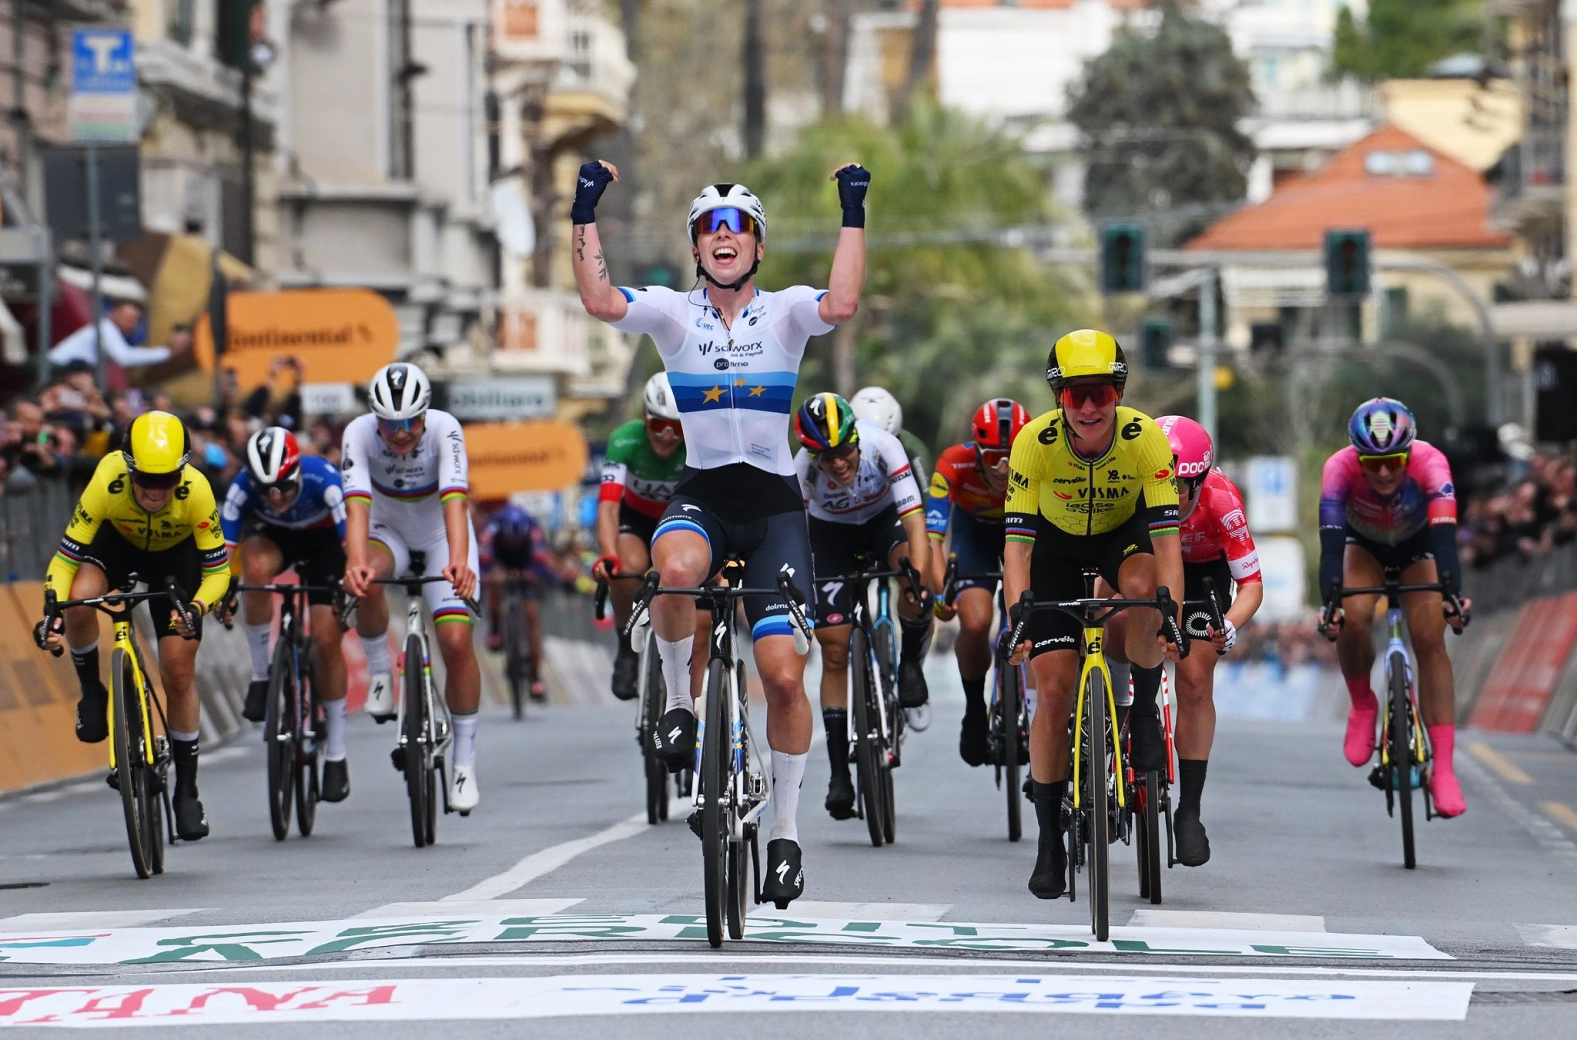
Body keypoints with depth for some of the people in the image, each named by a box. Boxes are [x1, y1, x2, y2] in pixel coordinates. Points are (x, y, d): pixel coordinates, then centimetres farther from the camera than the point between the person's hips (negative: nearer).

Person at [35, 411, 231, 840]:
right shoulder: (107, 484, -36)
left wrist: (198, 607, -47)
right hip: (117, 543, 0)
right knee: (81, 599, -34)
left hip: (176, 556, 0)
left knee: (179, 673, -5)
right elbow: (65, 559, -30)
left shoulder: (196, 492, -36)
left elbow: (217, 570, -27)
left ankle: (187, 789, 11)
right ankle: (91, 692, -5)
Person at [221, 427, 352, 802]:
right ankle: (262, 675, -20)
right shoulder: (243, 488, -31)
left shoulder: (323, 479, -36)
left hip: (323, 538, -1)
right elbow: (223, 548, -34)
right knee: (257, 566, -37)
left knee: (326, 639, -12)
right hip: (273, 535, 1)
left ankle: (335, 754, 2)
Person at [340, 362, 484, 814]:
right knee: (364, 582, -35)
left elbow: (453, 501, -42)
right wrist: (355, 562, -57)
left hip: (442, 537, -1)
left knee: (456, 640, -18)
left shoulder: (445, 430, -29)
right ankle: (379, 672, -9)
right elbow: (357, 505, -38)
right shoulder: (360, 433, -26)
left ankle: (465, 760, -3)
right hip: (389, 532, 1)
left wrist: (459, 561, -59)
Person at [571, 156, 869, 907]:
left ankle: (785, 831, 8)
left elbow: (842, 304, -22)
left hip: (774, 504, 0)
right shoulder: (673, 313, 2)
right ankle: (678, 700, -11)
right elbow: (598, 301, -16)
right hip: (702, 495, 0)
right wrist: (584, 213, -17)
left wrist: (854, 215, -20)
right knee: (675, 568, -38)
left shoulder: (785, 311, 0)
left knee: (784, 672, -7)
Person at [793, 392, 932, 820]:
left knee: (912, 562, -36)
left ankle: (911, 663, -8)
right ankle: (840, 775, 1)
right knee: (834, 651, -7)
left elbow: (915, 520, -36)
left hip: (884, 518, 0)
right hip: (831, 532, 0)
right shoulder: (803, 470, -31)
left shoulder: (882, 446, -34)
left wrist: (918, 580, -49)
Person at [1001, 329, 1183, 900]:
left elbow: (1167, 540, -32)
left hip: (1123, 532, 0)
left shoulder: (1146, 439, -30)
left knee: (1143, 587, -37)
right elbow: (1016, 542, -30)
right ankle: (1049, 842, 2)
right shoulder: (1034, 443, -30)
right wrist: (1017, 619, -43)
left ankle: (1143, 703, -9)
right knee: (1055, 687, -9)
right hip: (1057, 542, 0)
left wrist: (1170, 617, -45)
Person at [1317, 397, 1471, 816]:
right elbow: (1330, 541, -43)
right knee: (1353, 619, -27)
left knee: (1430, 641, -17)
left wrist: (1452, 594, -63)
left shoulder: (1429, 462, -38)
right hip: (1364, 545, 0)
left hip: (1416, 546, 0)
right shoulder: (1340, 467, -36)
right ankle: (1363, 707, 2)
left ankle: (1443, 768, -17)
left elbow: (1445, 534, -48)